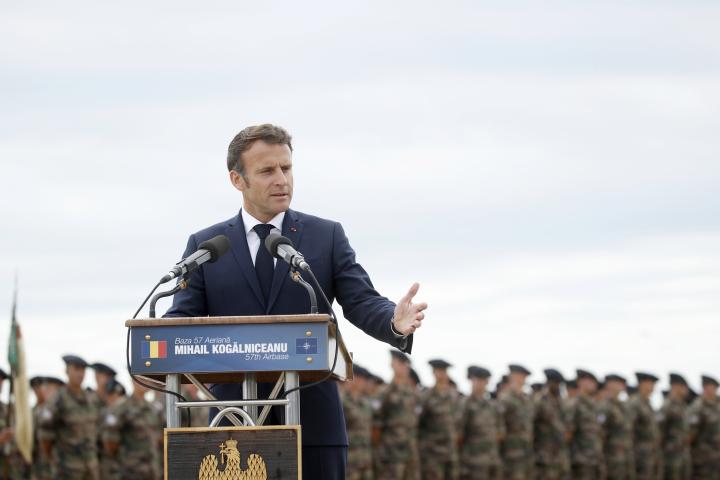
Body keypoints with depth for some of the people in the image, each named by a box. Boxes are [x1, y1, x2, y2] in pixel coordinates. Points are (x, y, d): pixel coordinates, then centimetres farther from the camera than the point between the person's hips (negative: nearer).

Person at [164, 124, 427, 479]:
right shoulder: (204, 246, 10)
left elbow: (362, 302, 1)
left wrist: (395, 322, -22)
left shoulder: (327, 236, 10)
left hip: (312, 422, 0)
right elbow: (184, 316, 3)